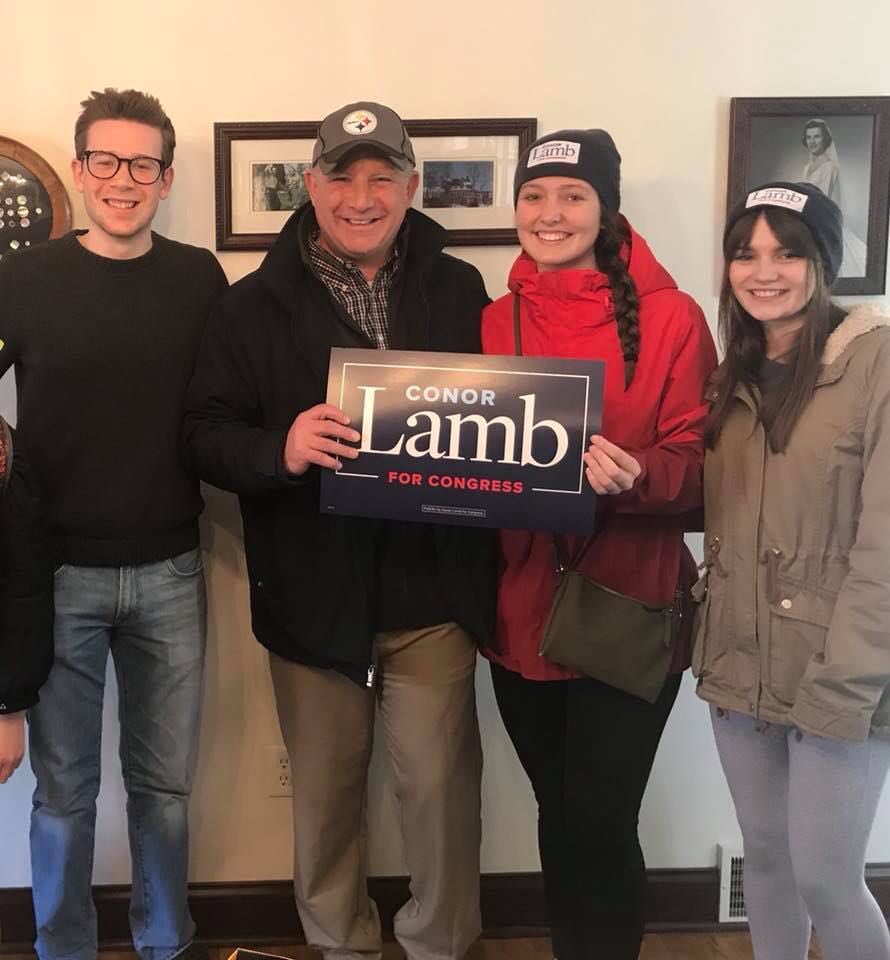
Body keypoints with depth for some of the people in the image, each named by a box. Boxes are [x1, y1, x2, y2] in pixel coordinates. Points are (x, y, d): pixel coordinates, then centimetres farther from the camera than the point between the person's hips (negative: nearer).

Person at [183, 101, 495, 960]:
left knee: (439, 784, 7)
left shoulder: (459, 292, 4)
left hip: (431, 593, 0)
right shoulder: (256, 303, 1)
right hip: (313, 596, 0)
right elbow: (205, 433, -3)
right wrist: (278, 450, -23)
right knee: (325, 791, 16)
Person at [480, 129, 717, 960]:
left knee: (599, 825, -1)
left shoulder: (669, 316, -4)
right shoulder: (493, 323, 7)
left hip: (628, 614, -4)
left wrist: (634, 475, -27)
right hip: (523, 614, 4)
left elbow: (699, 466, -8)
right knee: (558, 819, 16)